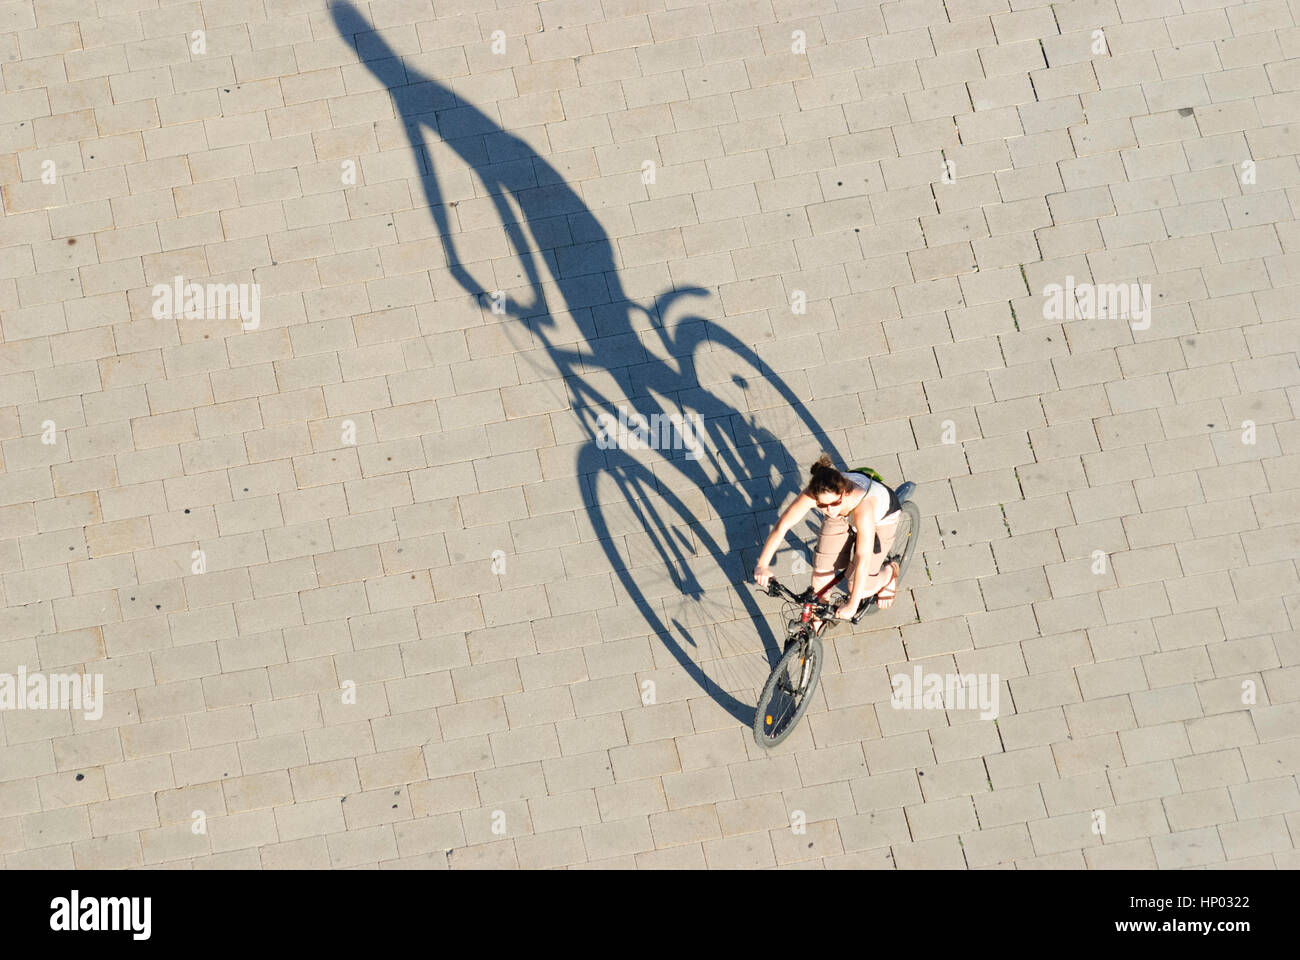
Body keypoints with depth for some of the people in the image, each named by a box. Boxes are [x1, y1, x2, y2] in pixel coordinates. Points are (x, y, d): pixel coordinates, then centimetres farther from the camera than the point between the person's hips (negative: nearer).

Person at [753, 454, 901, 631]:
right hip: (843, 516, 3)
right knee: (821, 571, -1)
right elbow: (782, 526, -26)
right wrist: (762, 565, -28)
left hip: (881, 516, -3)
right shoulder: (811, 495, -38)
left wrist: (852, 604, -40)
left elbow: (863, 560, -43)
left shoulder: (861, 504, -47)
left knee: (859, 588, -4)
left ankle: (889, 572, 30)